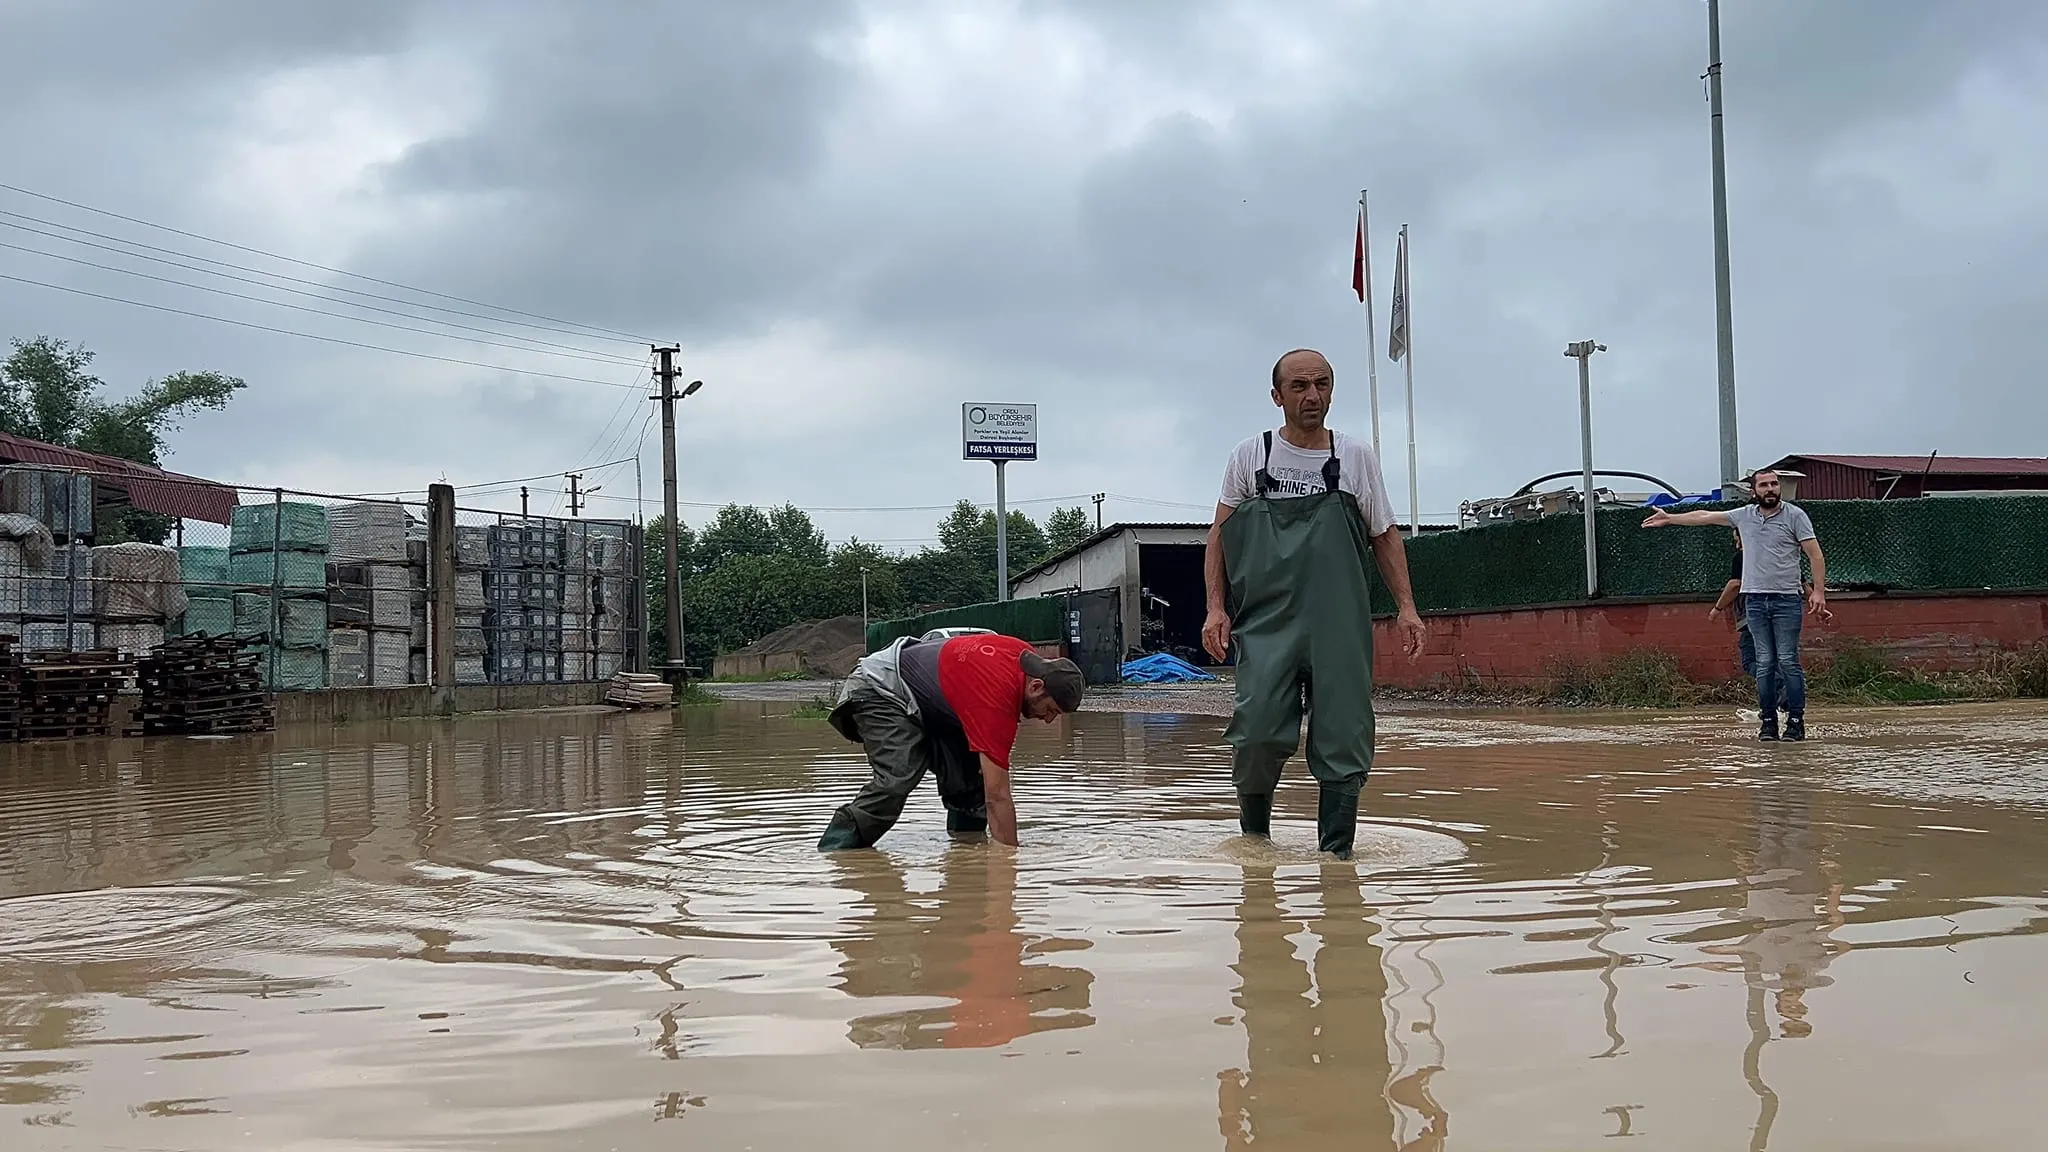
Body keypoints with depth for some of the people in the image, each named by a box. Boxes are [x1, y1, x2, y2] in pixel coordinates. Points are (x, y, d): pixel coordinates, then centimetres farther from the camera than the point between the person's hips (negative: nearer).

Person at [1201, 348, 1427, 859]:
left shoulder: (1357, 457, 11)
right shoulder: (1250, 457, 8)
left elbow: (1384, 536, 16)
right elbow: (1219, 537, 11)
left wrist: (1405, 606, 6)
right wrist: (1216, 607, 0)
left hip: (1341, 626, 1)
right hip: (1266, 623, -1)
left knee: (1344, 740, -4)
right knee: (1258, 731, -13)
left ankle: (1336, 852, 6)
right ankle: (1254, 835, 11)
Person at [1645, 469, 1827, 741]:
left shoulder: (1795, 515, 1)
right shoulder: (1744, 515, 13)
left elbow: (1815, 555, -1)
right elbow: (1706, 516, 25)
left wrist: (1818, 590, -10)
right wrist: (1669, 518, 32)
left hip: (1786, 599, -3)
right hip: (1755, 599, 4)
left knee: (1788, 661, -7)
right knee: (1764, 663, 2)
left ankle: (1796, 721, -4)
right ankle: (1768, 721, 4)